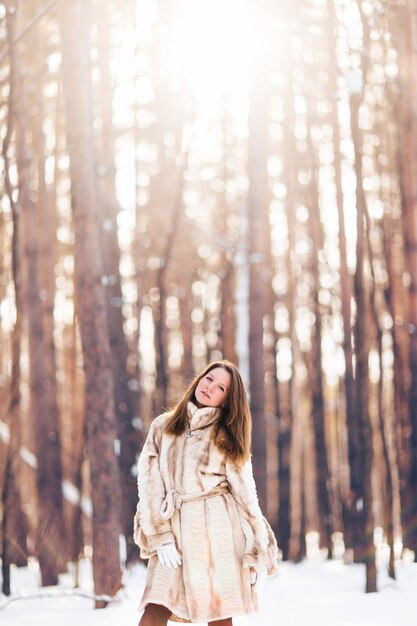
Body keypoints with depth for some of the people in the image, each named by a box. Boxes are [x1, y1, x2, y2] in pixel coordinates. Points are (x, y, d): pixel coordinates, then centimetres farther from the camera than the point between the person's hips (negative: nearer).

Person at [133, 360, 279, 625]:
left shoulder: (227, 436, 10)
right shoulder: (163, 426, 11)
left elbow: (245, 494, 7)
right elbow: (149, 483, 4)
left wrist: (259, 554, 1)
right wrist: (159, 536, -7)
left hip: (218, 528, 0)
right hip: (175, 528, 1)